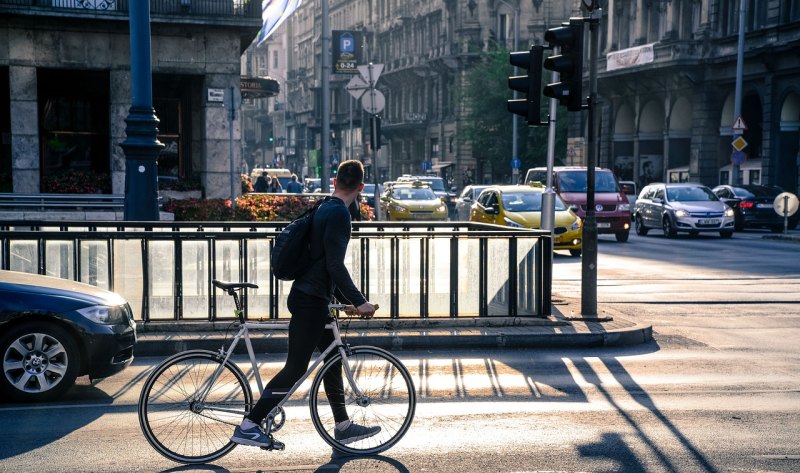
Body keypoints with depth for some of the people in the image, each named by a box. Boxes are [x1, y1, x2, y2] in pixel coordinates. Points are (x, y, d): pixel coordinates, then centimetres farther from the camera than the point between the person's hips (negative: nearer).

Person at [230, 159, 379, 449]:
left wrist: (348, 300, 25)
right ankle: (249, 425, -5)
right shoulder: (339, 213, -15)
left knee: (333, 359, 16)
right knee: (295, 368, -8)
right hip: (311, 300, -10)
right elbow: (335, 265, -22)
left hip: (313, 297, 10)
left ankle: (343, 426, 25)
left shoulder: (325, 209, 16)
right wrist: (359, 302, -17)